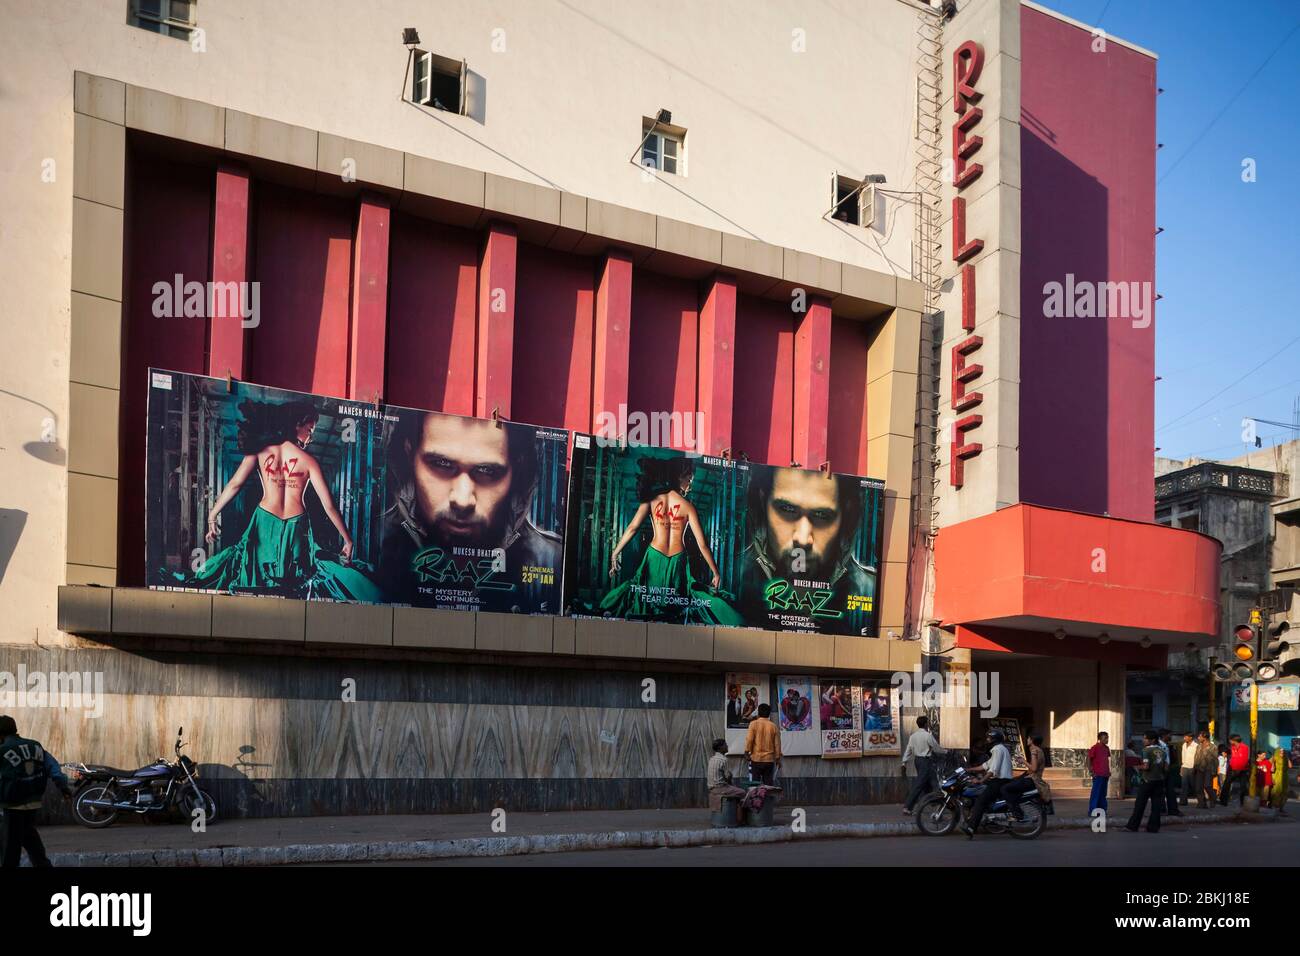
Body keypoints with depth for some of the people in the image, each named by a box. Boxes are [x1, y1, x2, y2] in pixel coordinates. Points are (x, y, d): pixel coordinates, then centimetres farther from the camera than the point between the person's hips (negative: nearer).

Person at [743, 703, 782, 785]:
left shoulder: (754, 724, -4)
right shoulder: (773, 726, 3)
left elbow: (749, 739, -10)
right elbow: (777, 744, 5)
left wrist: (747, 751, -1)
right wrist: (778, 758, 12)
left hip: (756, 758, -2)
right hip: (769, 760, 2)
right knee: (768, 783, 5)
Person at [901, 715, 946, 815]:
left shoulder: (913, 735, 4)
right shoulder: (928, 735, -15)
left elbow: (908, 749, 5)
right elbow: (936, 748, -6)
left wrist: (904, 762, 8)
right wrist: (945, 752, 12)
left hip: (917, 759, 8)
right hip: (925, 761, -8)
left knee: (927, 782, 21)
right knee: (918, 784, -8)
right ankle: (907, 806, -13)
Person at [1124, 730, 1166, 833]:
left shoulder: (1147, 750, -11)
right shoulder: (1162, 751, 7)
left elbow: (1146, 766, -19)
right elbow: (1166, 768, 6)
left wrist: (1139, 767, 0)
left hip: (1148, 780, -5)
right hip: (1159, 780, 6)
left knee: (1140, 804, 0)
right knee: (1156, 804, 6)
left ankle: (1133, 826, 2)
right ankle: (1153, 827, 5)